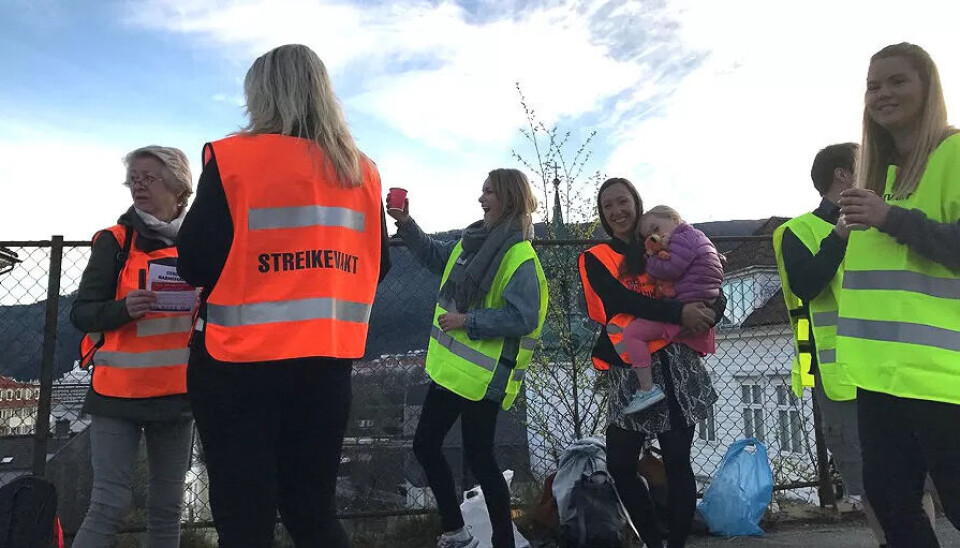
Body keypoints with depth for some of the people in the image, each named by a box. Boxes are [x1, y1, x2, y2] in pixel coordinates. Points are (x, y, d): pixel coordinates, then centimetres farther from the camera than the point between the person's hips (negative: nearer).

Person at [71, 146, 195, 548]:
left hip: (177, 394, 3)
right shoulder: (114, 241, 0)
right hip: (119, 393, -3)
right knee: (110, 504, -8)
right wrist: (125, 308, -23)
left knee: (167, 506, 9)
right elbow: (81, 313, -3)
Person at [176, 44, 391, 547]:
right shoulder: (361, 172, 6)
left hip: (241, 361, -4)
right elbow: (375, 266, 12)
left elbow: (196, 264, -9)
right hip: (327, 361, 4)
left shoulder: (233, 158, -7)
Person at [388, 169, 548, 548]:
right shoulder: (472, 241, 8)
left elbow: (523, 318, -25)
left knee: (478, 458, 1)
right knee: (425, 446, 15)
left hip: (482, 375, -9)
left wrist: (467, 321, -21)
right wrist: (406, 225, 12)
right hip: (449, 367, 9)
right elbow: (434, 257, 24)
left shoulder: (519, 257, -18)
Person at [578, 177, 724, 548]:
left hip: (674, 365, 0)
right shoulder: (595, 259, 8)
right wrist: (678, 312, -21)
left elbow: (715, 295, 8)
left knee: (676, 463, 1)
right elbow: (621, 300, -11)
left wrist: (707, 315, -15)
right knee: (619, 465, 0)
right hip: (628, 372, 0)